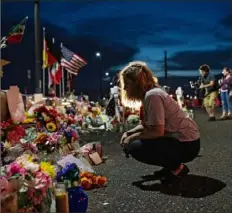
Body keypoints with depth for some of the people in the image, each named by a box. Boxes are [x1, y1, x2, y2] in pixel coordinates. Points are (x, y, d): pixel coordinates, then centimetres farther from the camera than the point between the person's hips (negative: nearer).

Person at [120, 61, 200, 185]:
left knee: (135, 148, -16)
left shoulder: (152, 95, -21)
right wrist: (128, 133, 1)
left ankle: (177, 168, -2)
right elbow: (147, 125, 13)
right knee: (137, 139, 13)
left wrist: (132, 137, -15)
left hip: (186, 144, -10)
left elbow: (158, 131, -25)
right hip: (178, 138, 10)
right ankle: (174, 165, 15)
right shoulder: (148, 94, 8)